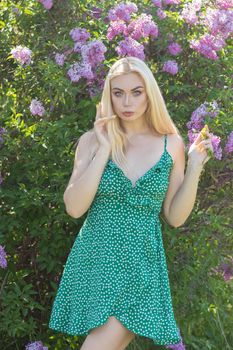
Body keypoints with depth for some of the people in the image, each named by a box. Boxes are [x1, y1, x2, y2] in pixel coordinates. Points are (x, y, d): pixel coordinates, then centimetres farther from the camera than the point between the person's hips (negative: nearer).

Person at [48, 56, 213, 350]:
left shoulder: (171, 144, 1)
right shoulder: (93, 140, -2)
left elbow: (175, 217, 4)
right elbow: (74, 208, -11)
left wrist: (194, 168, -9)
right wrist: (104, 151, -15)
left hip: (141, 263, 0)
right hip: (96, 260, 0)